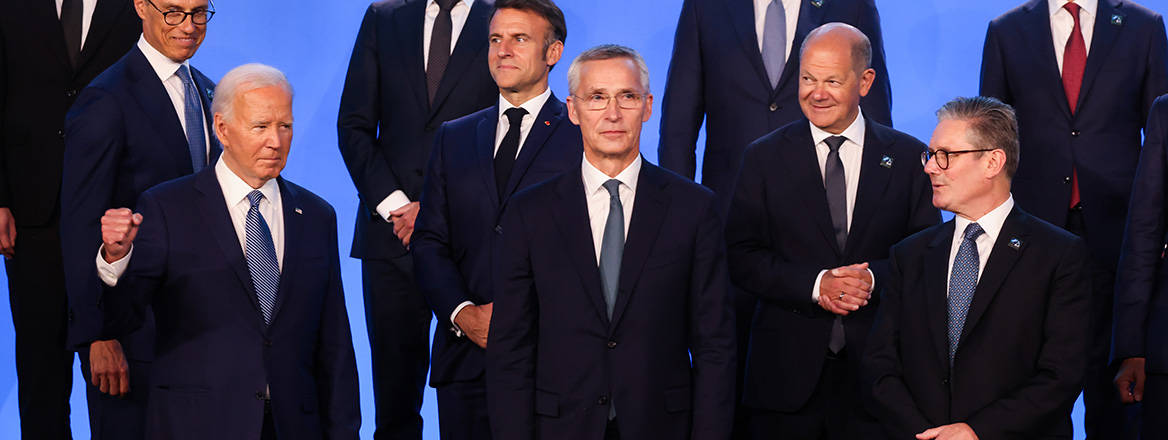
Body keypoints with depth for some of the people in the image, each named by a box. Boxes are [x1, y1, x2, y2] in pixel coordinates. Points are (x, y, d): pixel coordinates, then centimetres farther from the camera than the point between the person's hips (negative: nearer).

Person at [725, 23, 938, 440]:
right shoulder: (765, 157, 5)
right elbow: (742, 257, 0)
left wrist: (875, 277, -15)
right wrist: (815, 285, -14)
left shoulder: (908, 157, 6)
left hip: (876, 370, 0)